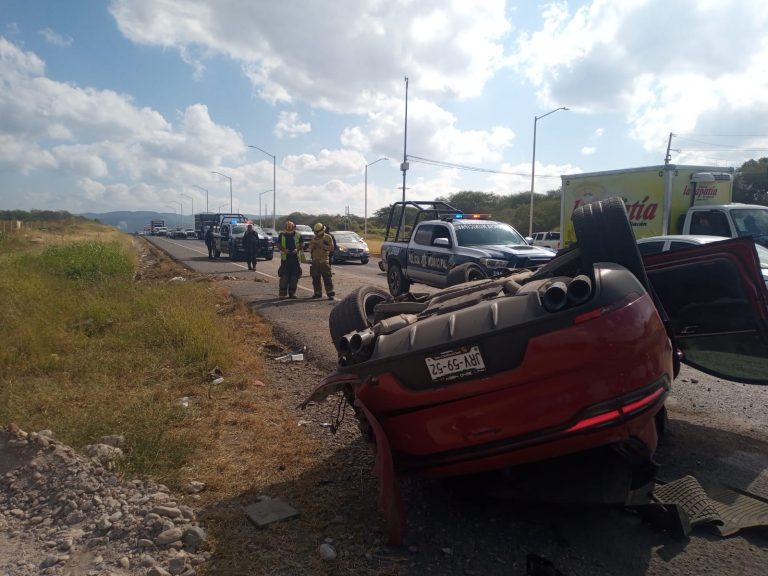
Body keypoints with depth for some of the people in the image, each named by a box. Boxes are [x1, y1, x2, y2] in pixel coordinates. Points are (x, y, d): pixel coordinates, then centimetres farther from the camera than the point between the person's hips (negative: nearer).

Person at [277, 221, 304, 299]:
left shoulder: (298, 235, 5)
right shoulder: (281, 235, 3)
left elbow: (301, 244, 10)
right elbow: (278, 244, 4)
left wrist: (297, 249, -10)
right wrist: (284, 250, -13)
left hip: (295, 258, 2)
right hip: (285, 258, -2)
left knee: (294, 276, 4)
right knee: (284, 276, -6)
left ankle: (292, 292, 14)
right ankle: (282, 293, -3)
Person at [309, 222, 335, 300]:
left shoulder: (327, 237, 0)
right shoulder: (313, 239, 14)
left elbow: (331, 248, -7)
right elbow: (310, 249, 17)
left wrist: (322, 245, -16)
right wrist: (313, 245, -4)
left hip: (324, 261, -5)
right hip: (315, 261, 5)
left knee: (327, 278, -8)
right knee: (315, 278, 8)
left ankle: (330, 293, -8)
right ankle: (318, 293, 18)